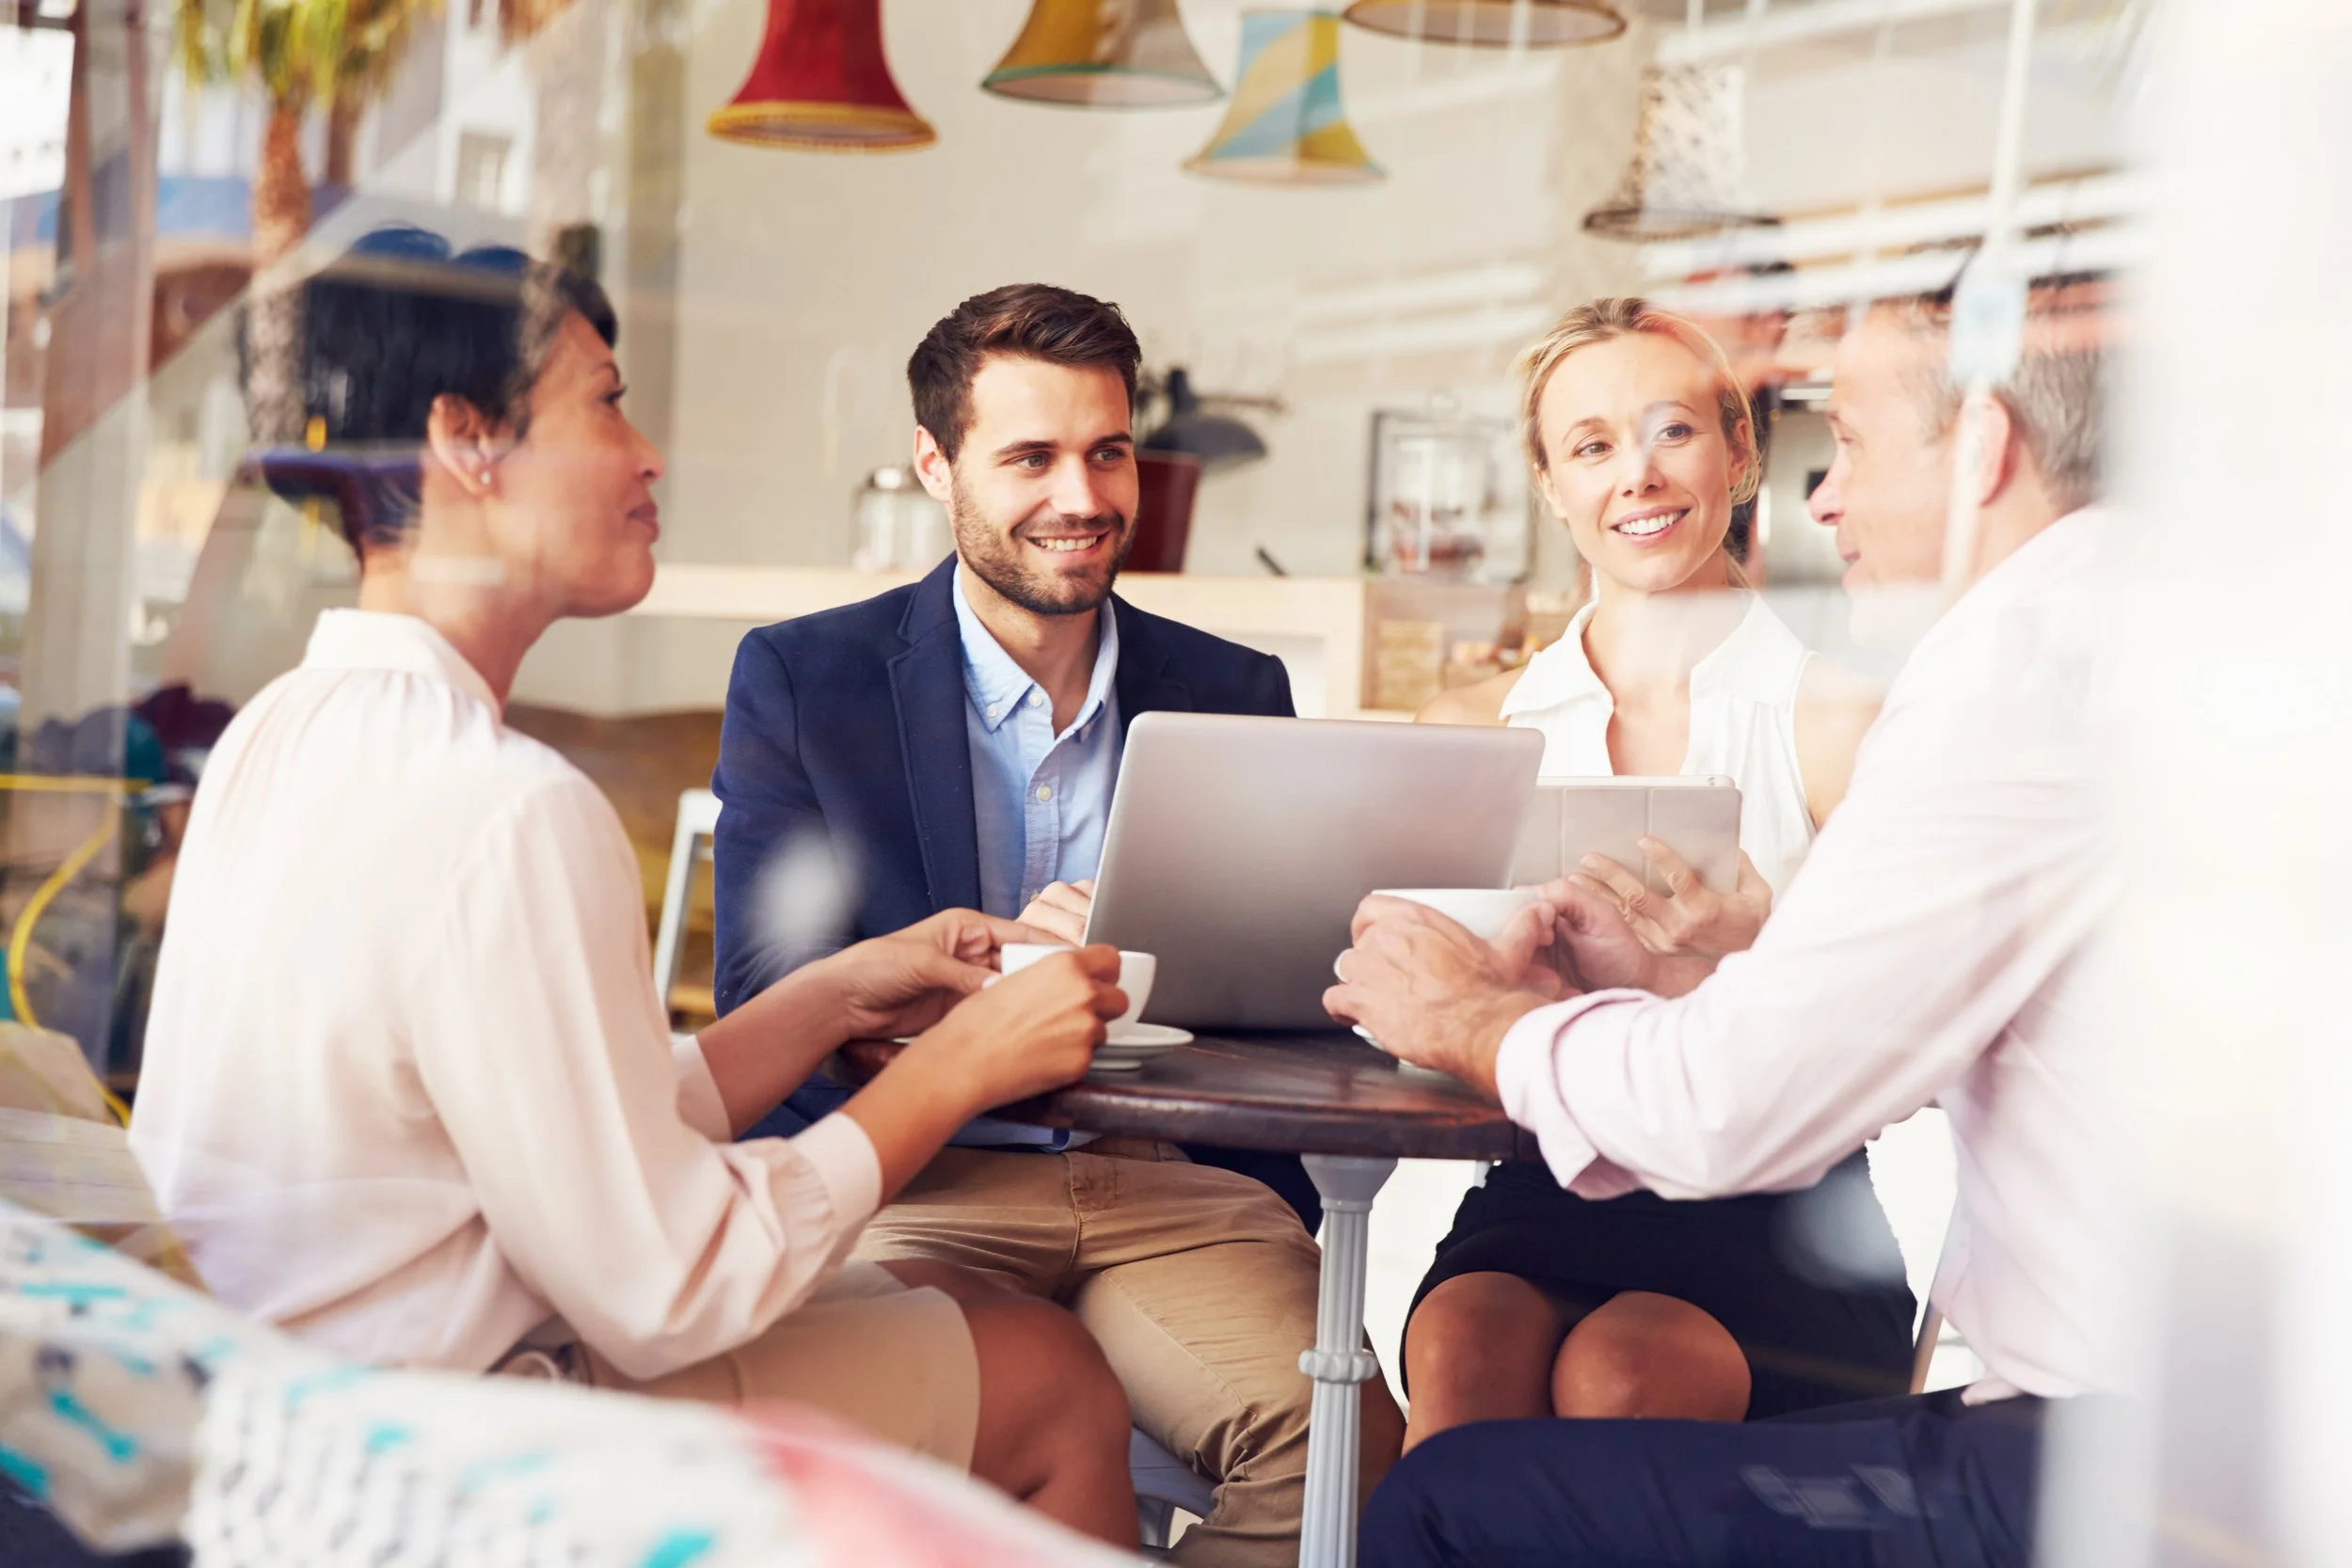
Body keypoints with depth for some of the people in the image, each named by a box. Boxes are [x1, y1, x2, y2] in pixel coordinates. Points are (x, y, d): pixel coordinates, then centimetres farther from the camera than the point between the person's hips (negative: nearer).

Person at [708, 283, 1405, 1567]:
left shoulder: (1236, 694, 15)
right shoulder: (800, 680, 6)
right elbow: (761, 1006, -2)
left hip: (1177, 1186, 3)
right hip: (915, 1179, -2)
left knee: (1343, 1434, -27)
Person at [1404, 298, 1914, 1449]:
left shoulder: (1839, 725, 1)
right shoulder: (1474, 729, 12)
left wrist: (1758, 951, -24)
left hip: (1780, 1224, -2)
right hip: (1542, 1207, 2)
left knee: (1615, 1372, -32)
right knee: (1463, 1351, -30)